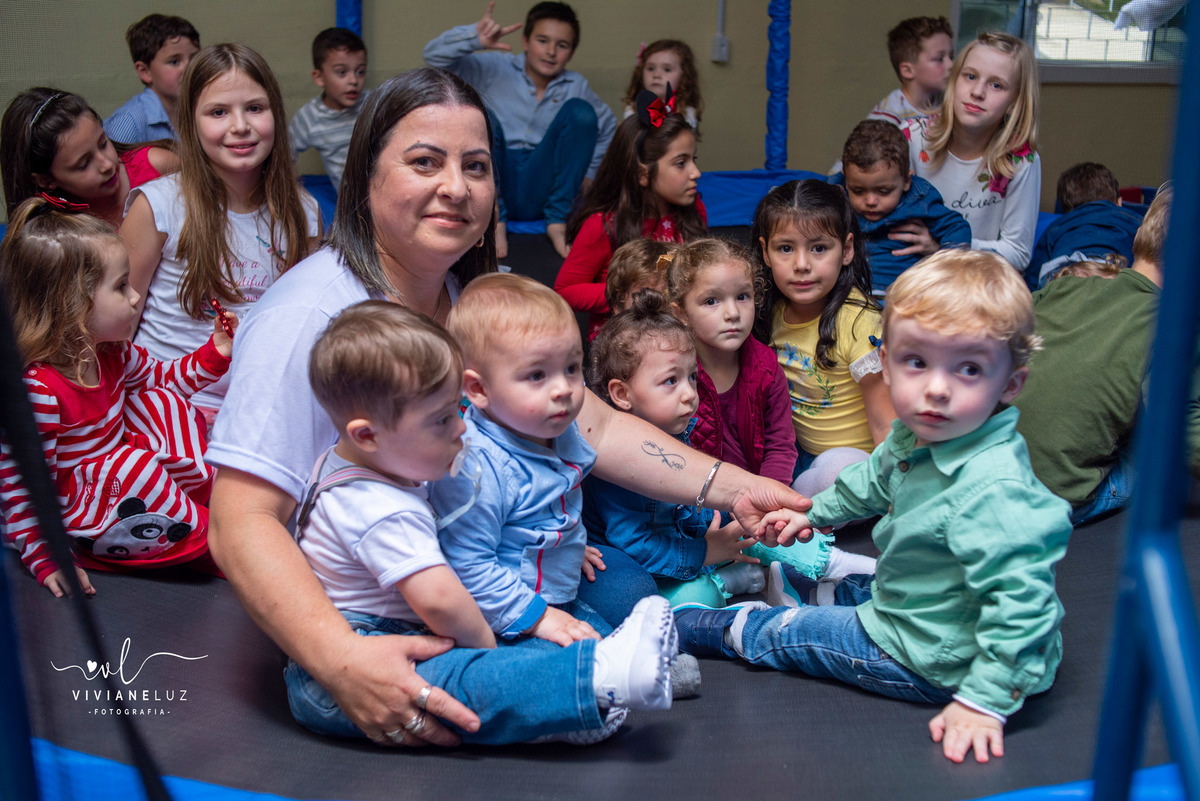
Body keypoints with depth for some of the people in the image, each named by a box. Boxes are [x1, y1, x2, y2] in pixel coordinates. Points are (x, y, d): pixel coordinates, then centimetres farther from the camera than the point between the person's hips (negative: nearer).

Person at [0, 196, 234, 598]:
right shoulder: (35, 388, -29)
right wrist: (46, 559, -23)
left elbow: (161, 377, 19)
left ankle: (207, 491, -7)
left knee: (160, 400, -3)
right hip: (74, 513, -8)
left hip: (122, 486, 8)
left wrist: (215, 353, 5)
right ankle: (205, 541, -16)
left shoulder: (111, 352, -3)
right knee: (133, 462, -33)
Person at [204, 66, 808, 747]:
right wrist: (343, 661, -42)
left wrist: (733, 489, -13)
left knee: (627, 586, -6)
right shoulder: (307, 318, -21)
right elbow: (242, 525, -27)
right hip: (349, 612, -7)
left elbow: (598, 427, 0)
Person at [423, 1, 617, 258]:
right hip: (494, 182, -1)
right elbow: (433, 56, -6)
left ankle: (557, 220, -15)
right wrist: (474, 37, -25)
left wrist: (588, 172, 15)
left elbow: (608, 126, 25)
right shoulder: (495, 69, 2)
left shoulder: (576, 86, 10)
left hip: (538, 190, 2)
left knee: (580, 110, -14)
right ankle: (494, 219, -23)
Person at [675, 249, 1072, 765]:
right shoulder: (916, 436, -7)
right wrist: (813, 513, 25)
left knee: (778, 634, 8)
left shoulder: (993, 490, -38)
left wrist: (985, 700, -33)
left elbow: (1021, 601, -36)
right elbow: (876, 478, 16)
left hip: (932, 662, -6)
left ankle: (679, 626, 29)